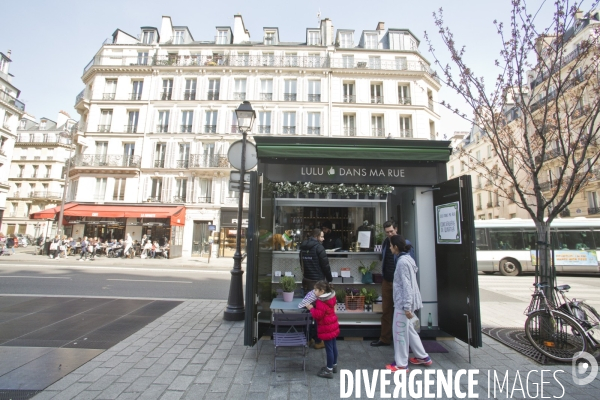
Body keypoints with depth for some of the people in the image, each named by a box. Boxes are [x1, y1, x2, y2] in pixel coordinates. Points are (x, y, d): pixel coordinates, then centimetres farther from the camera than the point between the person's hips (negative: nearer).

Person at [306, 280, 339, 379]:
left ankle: (329, 371, 14)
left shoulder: (321, 302, -26)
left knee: (329, 349, 2)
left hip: (326, 328, -9)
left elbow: (318, 315, -26)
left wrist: (311, 308, -15)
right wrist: (315, 305, 5)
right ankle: (334, 365, 35)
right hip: (333, 325, 9)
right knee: (333, 346, 20)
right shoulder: (330, 296, 2)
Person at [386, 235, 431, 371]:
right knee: (408, 329, 22)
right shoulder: (407, 258, 9)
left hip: (403, 302, -10)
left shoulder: (402, 261, -20)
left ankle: (401, 364, 14)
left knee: (400, 332, 2)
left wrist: (407, 307, -21)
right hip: (405, 301, 10)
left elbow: (406, 286, -23)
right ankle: (423, 357, 35)